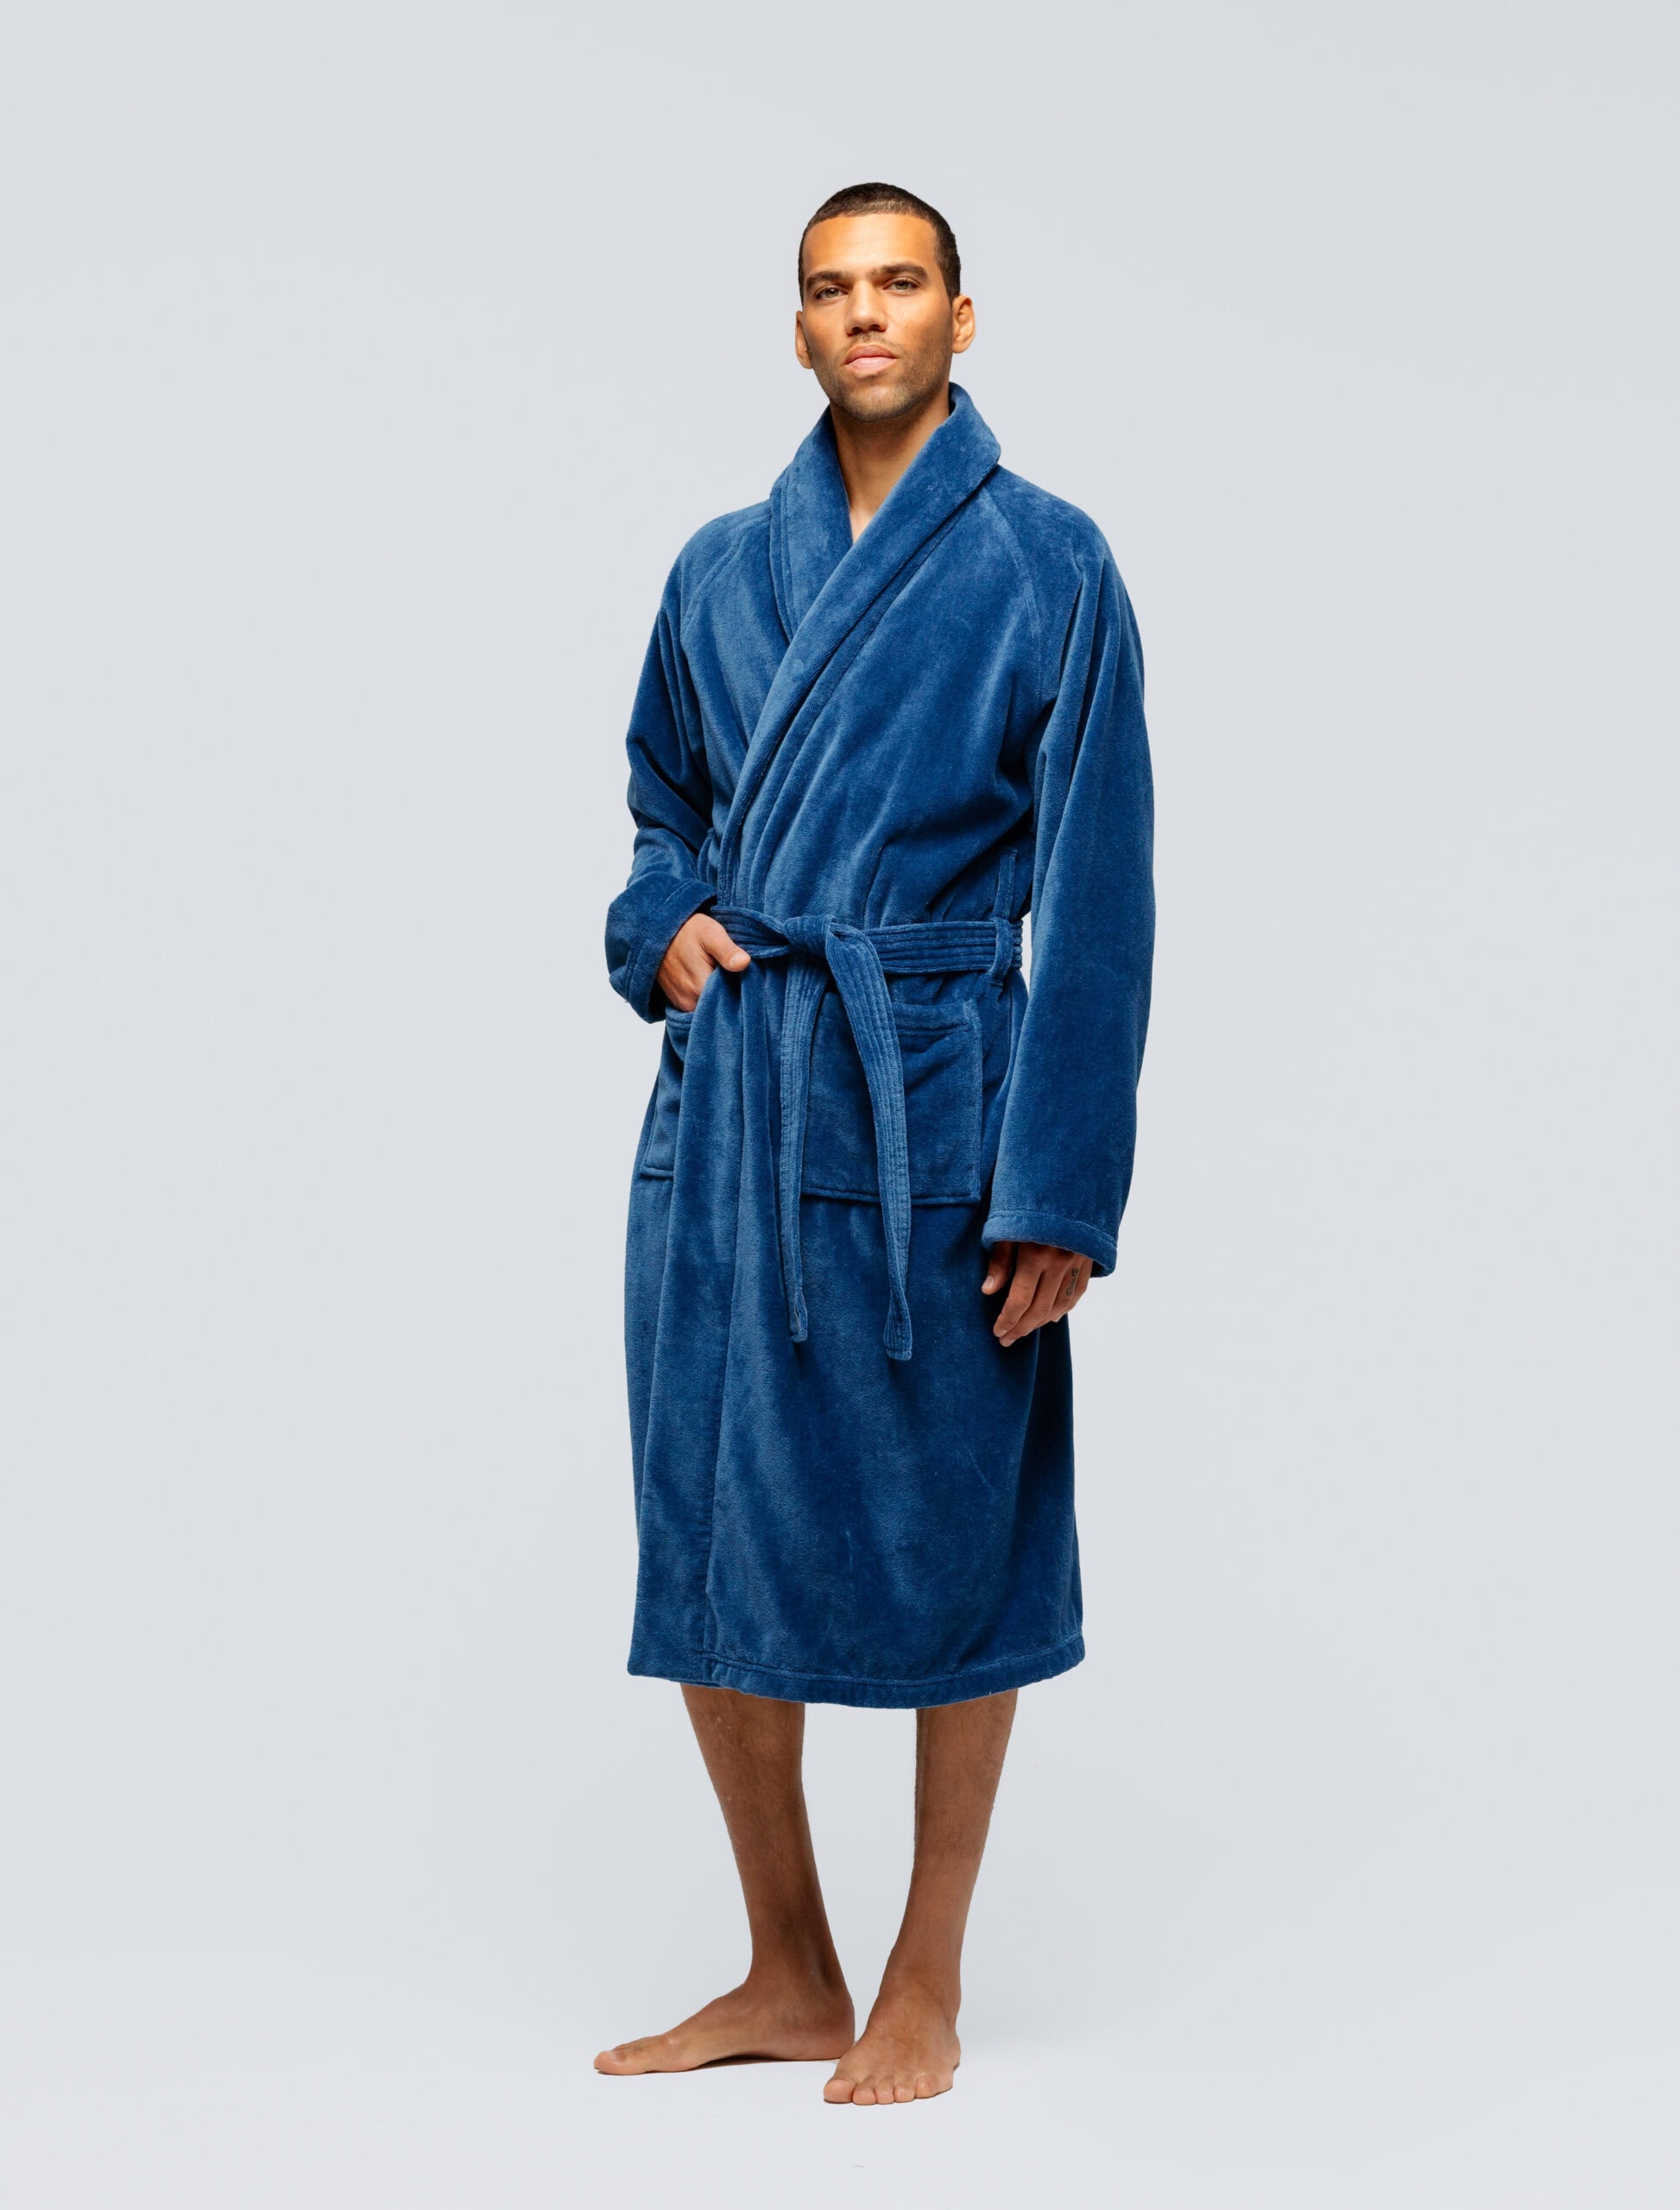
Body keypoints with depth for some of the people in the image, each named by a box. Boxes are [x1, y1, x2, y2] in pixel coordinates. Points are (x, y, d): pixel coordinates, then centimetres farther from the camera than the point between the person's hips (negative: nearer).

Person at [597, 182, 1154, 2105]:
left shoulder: (1046, 565, -2)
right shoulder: (724, 569, 11)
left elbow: (1095, 897, -5)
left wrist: (1060, 1187, -11)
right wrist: (665, 922, 0)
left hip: (931, 1097, -4)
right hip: (727, 1091, 5)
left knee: (949, 1549, 4)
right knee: (709, 1539, 7)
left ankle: (923, 1990, 21)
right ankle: (787, 1977, 24)